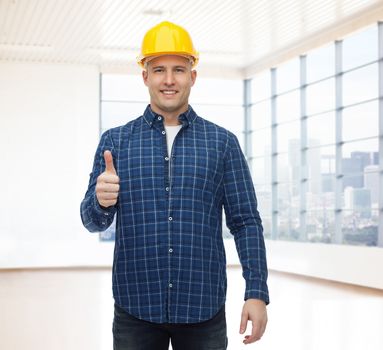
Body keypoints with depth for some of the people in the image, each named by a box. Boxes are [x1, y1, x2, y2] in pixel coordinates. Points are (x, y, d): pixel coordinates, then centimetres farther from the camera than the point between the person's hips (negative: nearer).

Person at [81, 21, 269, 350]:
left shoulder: (223, 142, 4)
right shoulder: (115, 140, 5)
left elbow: (245, 221, 3)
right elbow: (93, 221, 3)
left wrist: (256, 293, -6)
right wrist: (101, 202, -20)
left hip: (204, 310, 0)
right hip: (136, 310, 0)